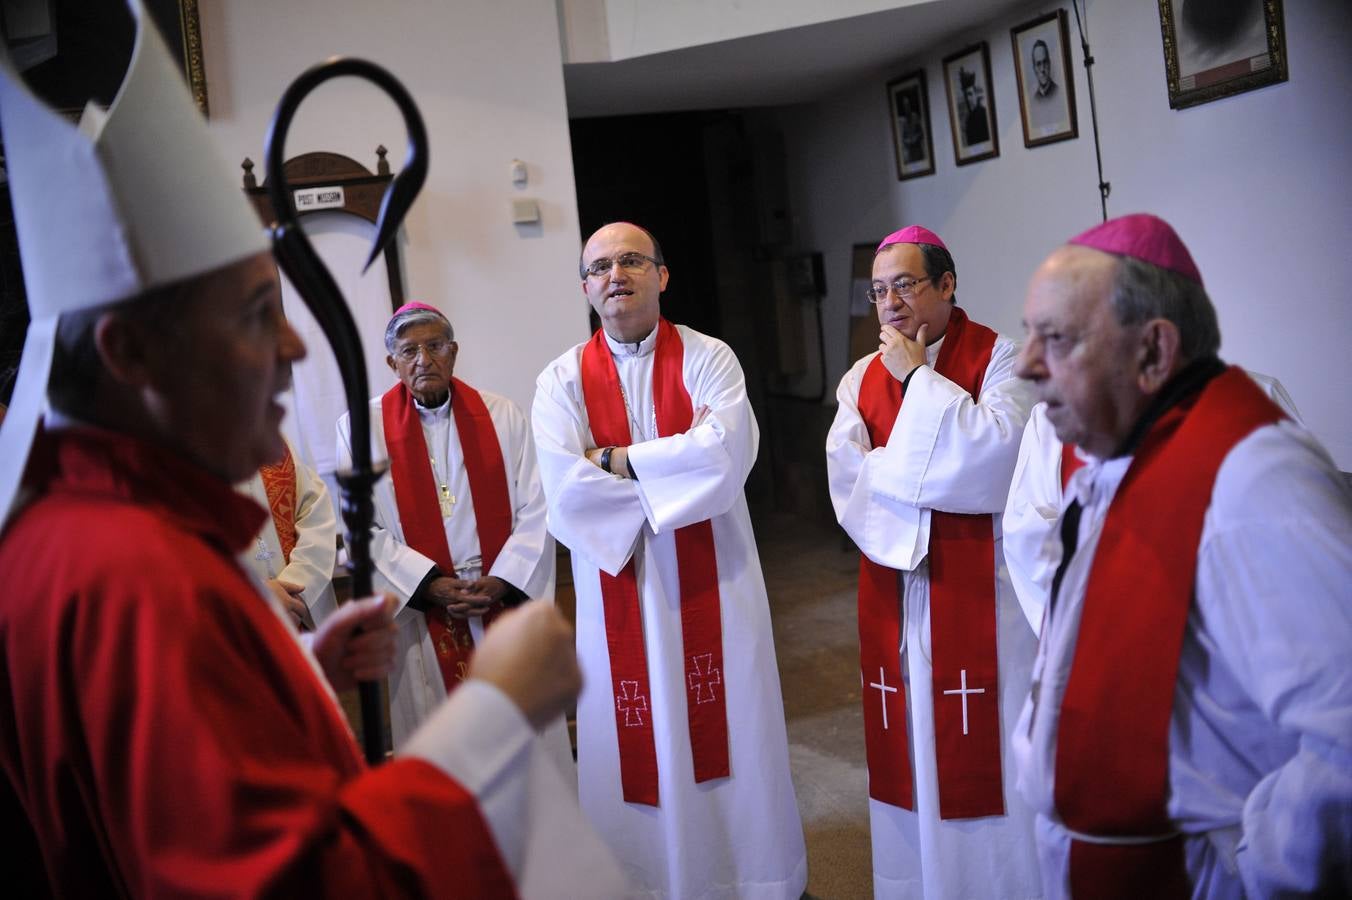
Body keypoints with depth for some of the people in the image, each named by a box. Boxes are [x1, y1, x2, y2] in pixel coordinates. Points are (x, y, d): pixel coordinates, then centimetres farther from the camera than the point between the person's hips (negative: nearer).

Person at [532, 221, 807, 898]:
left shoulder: (708, 359, -1)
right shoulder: (562, 380, 0)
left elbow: (728, 451, -18)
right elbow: (565, 491, -13)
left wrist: (618, 459, -13)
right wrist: (680, 467, -12)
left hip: (711, 584, 0)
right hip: (619, 589, 0)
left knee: (728, 735, 9)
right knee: (637, 746, 8)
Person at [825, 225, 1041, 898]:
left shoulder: (998, 358, -2)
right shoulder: (862, 378, 10)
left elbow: (998, 452, -19)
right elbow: (847, 477, -3)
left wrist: (919, 379, -13)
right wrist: (944, 475, -13)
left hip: (980, 588, -4)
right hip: (894, 591, 4)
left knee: (984, 740, 2)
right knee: (910, 744, 10)